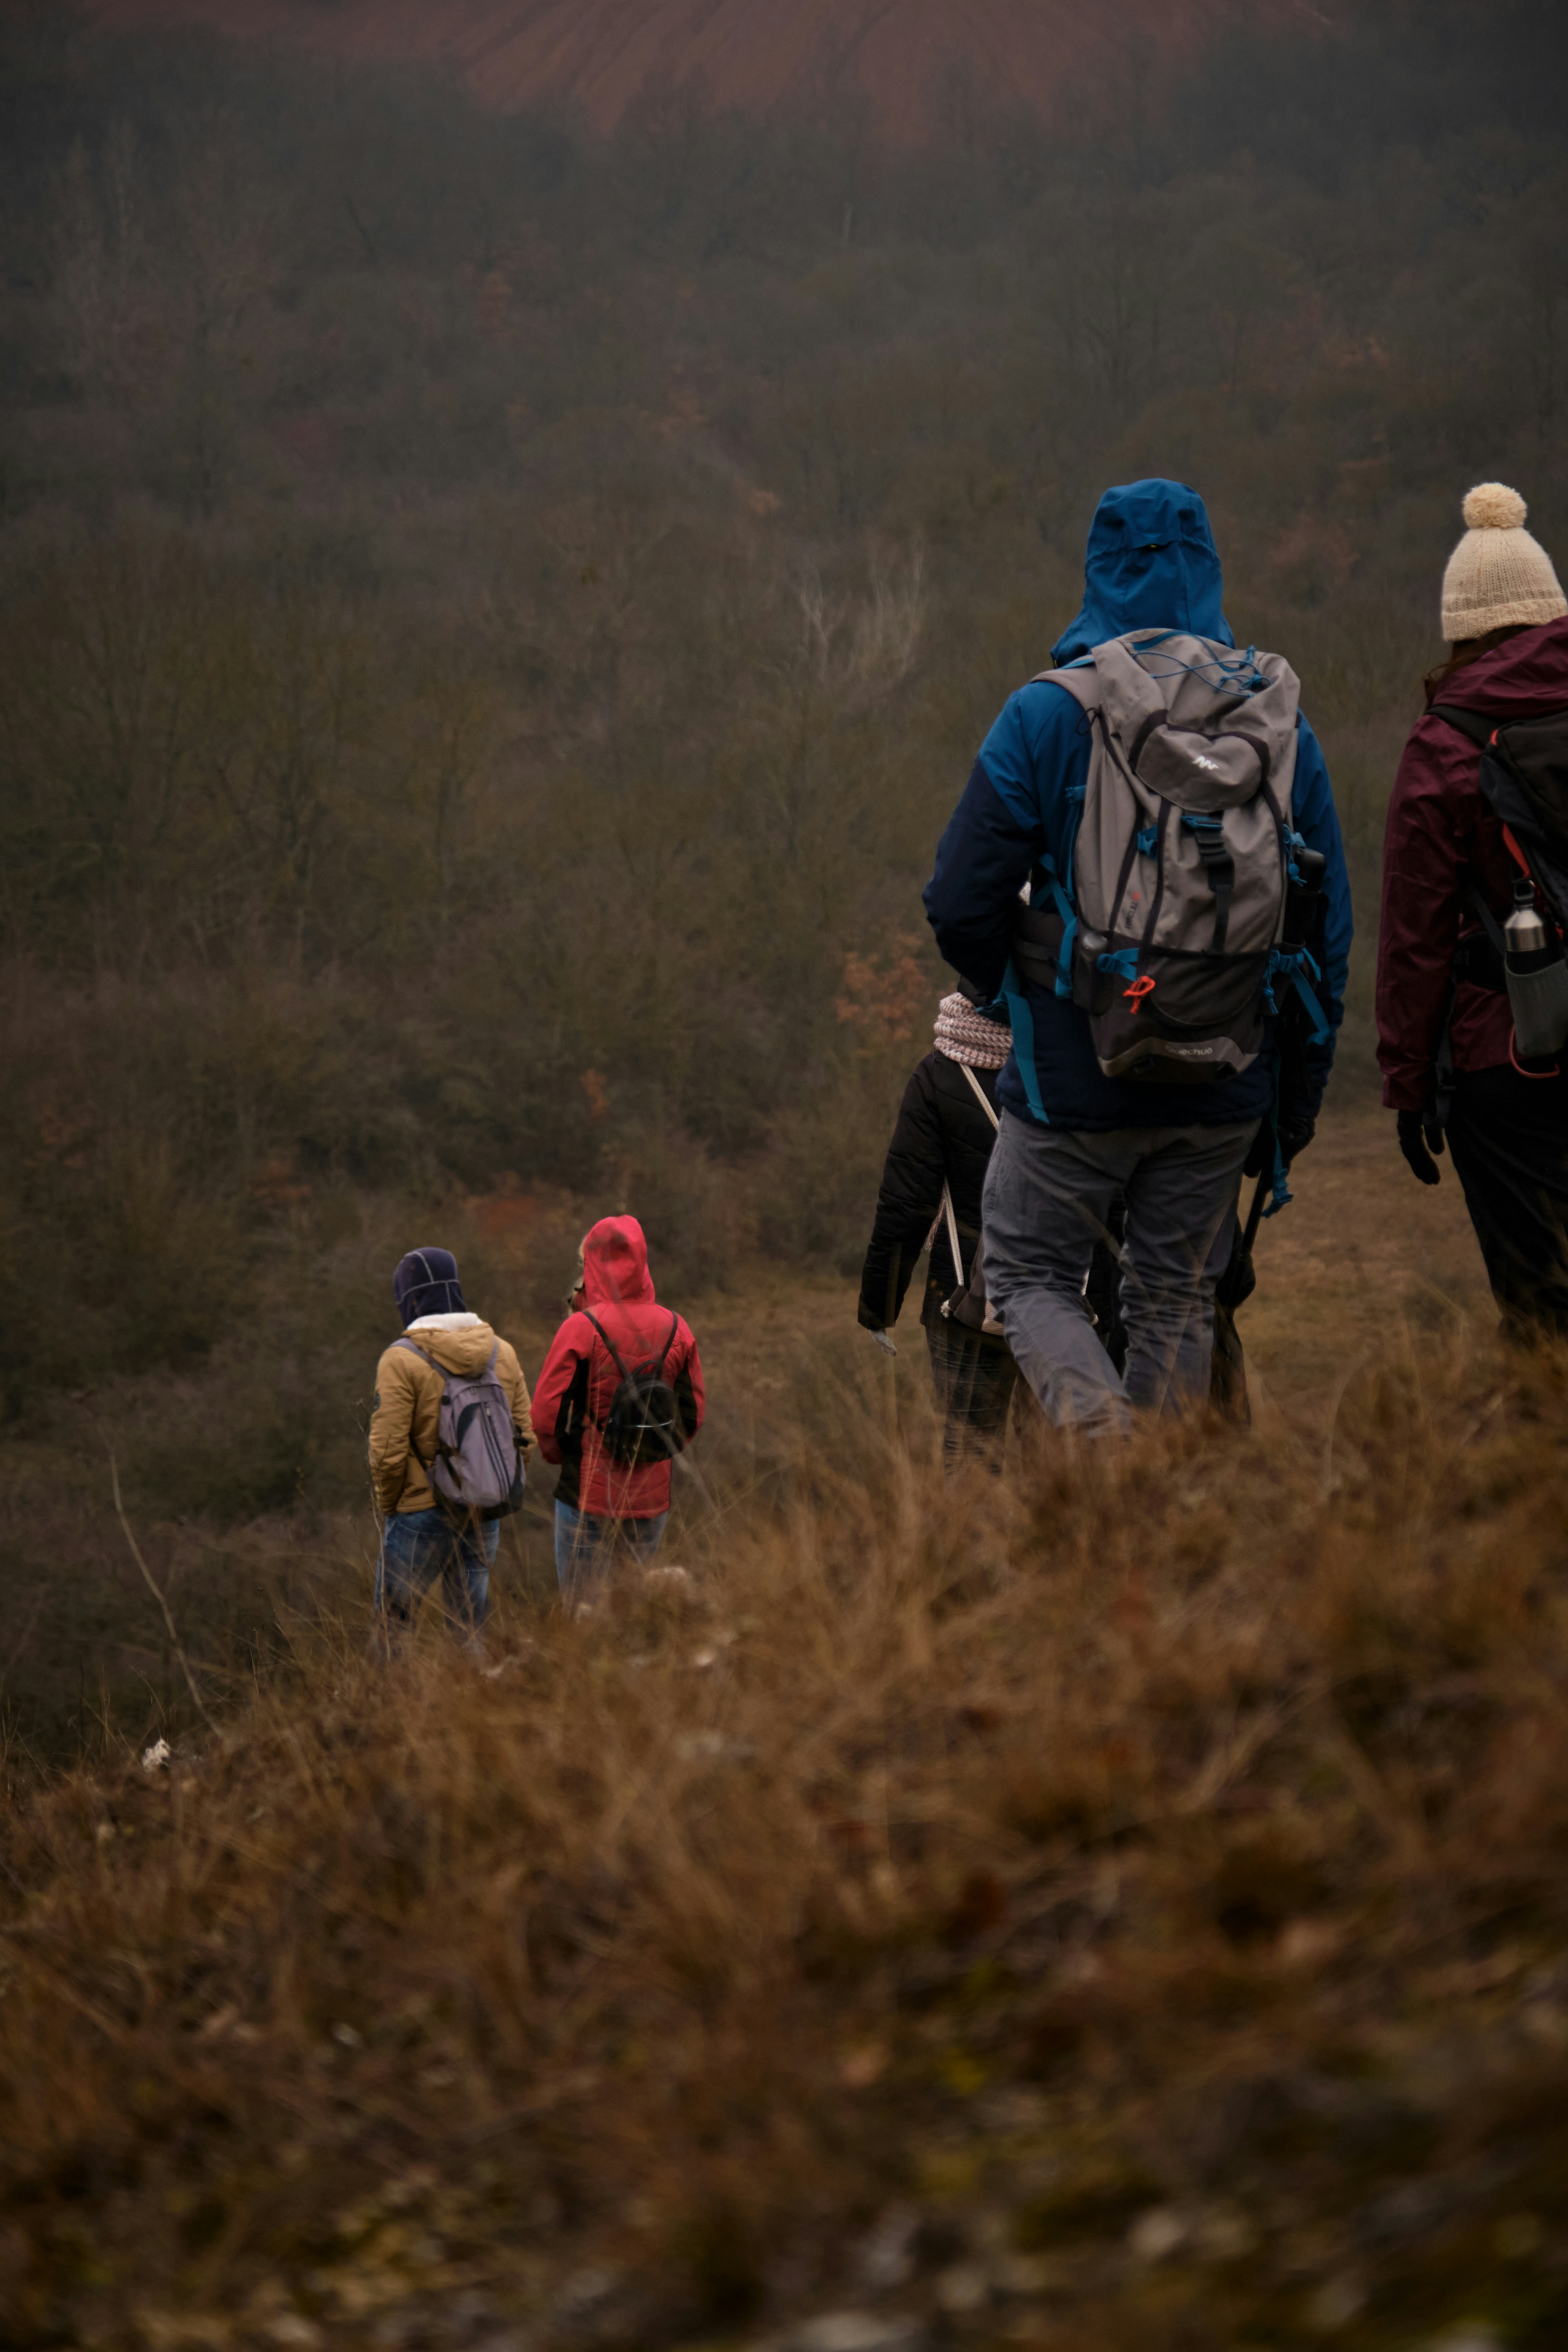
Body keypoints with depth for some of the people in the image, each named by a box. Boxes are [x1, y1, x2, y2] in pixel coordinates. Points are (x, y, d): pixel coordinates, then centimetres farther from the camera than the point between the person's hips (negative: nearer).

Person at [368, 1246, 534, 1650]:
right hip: (485, 1519, 5)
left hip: (422, 1515, -5)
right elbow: (524, 1438, 7)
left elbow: (388, 1451, -15)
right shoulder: (502, 1353, 3)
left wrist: (388, 1506, 1)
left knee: (392, 1623, 5)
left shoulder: (402, 1360, -13)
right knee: (471, 1628, 14)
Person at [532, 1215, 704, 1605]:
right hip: (652, 1496, 4)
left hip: (589, 1492, -4)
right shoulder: (675, 1328, 2)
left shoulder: (582, 1328, -13)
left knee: (585, 1607, 2)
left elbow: (547, 1412, -10)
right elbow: (692, 1415, 8)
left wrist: (557, 1453, 9)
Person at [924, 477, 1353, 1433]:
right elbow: (1331, 927, 4)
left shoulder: (1048, 715, -7)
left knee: (1030, 1274, 10)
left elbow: (962, 906, -8)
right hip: (1224, 1086, 3)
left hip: (1077, 1071, -3)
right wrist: (1302, 1091, 12)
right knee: (1179, 1300, 15)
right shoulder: (1281, 718, 3)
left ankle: (1099, 1425, -16)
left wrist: (1023, 996, 12)